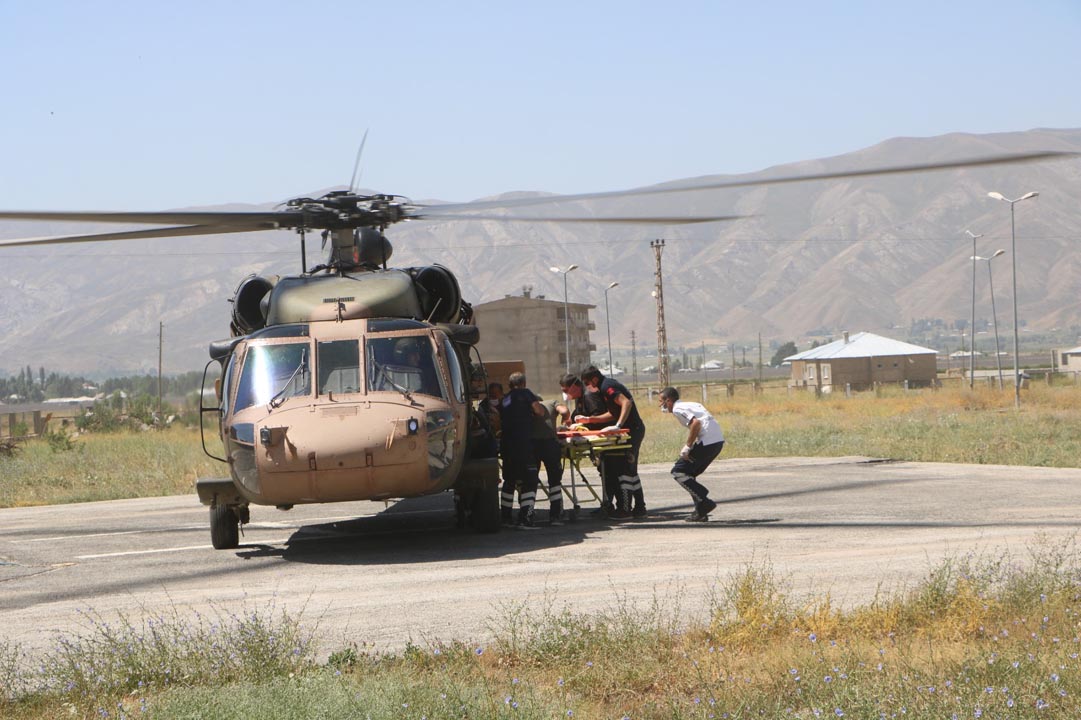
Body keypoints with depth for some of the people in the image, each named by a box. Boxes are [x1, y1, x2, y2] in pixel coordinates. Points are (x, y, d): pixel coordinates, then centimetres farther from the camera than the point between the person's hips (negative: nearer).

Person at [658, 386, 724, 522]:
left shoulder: (677, 409, -4)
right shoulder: (690, 404, 24)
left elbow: (696, 423, -19)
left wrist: (688, 447, -12)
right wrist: (690, 446, 17)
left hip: (707, 442, -9)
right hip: (718, 440, 9)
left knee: (678, 471, 0)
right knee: (689, 473, 19)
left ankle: (704, 502, -5)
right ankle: (701, 511, 15)